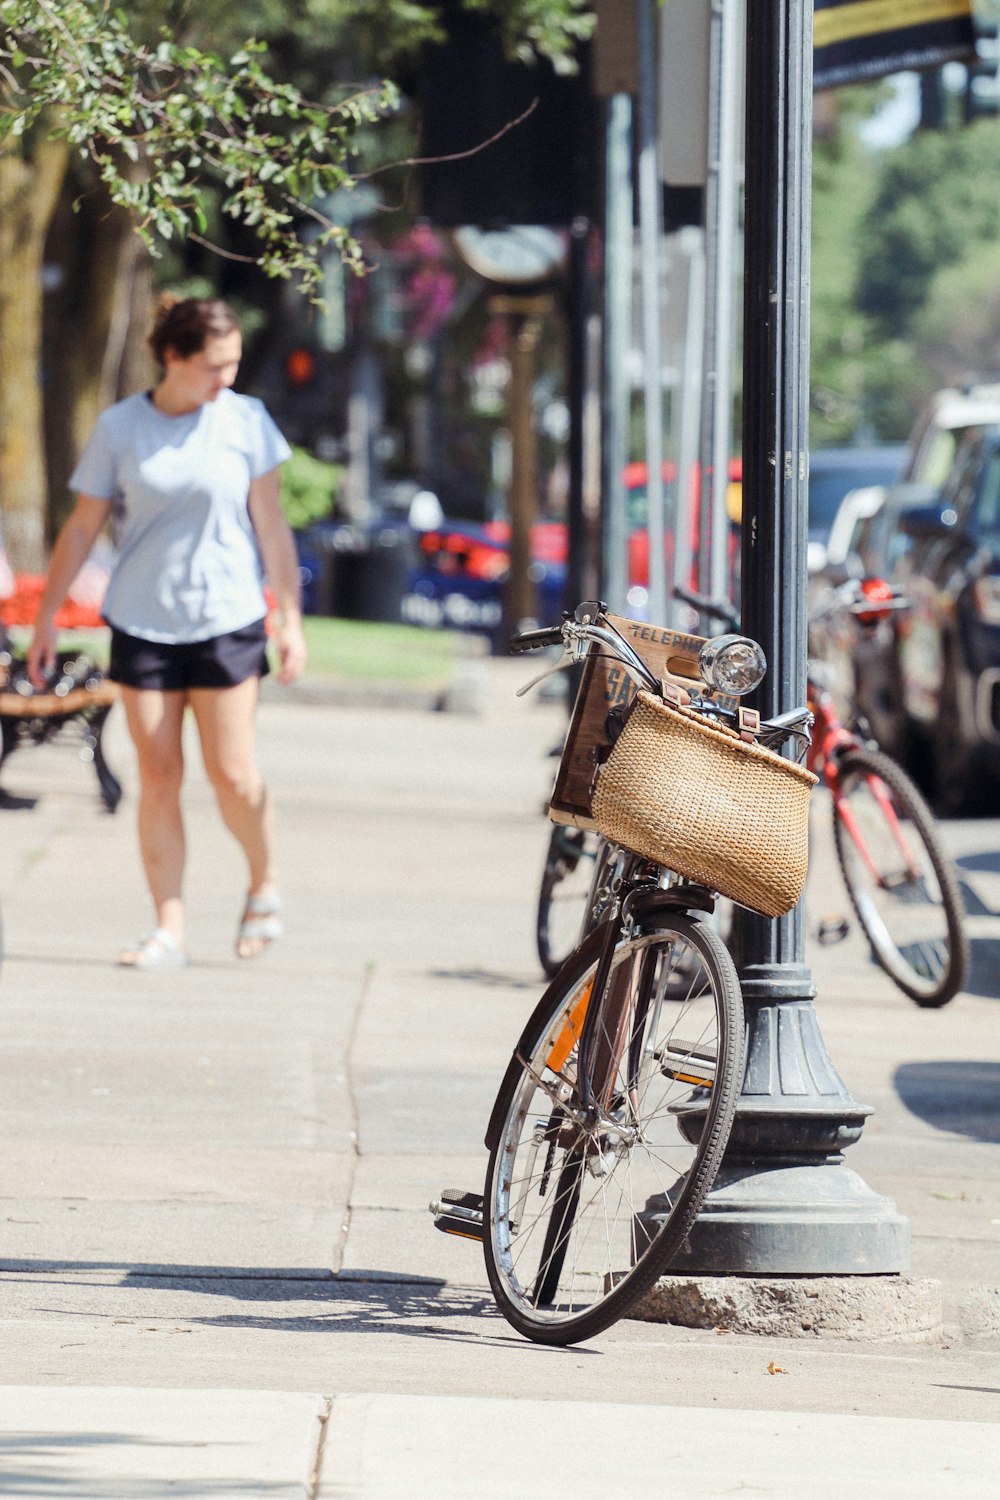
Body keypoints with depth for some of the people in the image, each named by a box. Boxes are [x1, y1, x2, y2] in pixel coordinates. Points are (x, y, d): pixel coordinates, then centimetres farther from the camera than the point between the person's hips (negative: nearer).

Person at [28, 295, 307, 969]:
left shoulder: (246, 420, -2)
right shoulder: (120, 427, -2)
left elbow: (271, 527, 4)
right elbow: (82, 528, 6)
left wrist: (291, 619, 2)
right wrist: (46, 620, 7)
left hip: (227, 619, -1)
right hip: (143, 625, 1)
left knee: (233, 774, -5)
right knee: (158, 778, -1)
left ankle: (265, 883, 22)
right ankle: (169, 929, 3)